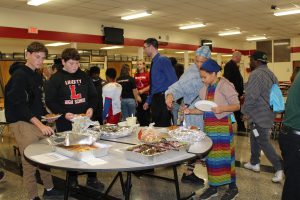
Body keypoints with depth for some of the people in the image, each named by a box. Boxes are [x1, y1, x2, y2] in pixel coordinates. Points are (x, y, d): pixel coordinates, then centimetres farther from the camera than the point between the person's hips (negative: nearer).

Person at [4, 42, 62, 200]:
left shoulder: (37, 76, 14)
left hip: (36, 121, 8)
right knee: (29, 162, -3)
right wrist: (39, 124, -27)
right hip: (22, 123, -8)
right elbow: (18, 104, -21)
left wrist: (46, 115, 6)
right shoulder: (19, 75, -12)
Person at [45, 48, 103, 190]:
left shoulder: (84, 76, 7)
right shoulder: (55, 79, -3)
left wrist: (91, 108, -9)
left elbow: (93, 95, 11)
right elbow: (50, 101, -6)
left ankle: (91, 179, 22)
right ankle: (72, 180, 25)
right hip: (65, 123, -3)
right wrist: (64, 114, -18)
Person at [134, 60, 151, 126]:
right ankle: (141, 126, 20)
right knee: (139, 112, 9)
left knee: (146, 112, -2)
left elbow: (151, 85, -9)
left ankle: (146, 126, 8)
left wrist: (142, 90, -15)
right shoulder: (135, 75, 10)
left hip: (145, 95, -5)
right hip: (137, 96, 5)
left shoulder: (147, 74, -4)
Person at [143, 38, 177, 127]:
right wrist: (148, 101, 23)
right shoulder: (153, 63, 15)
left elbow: (173, 81, -15)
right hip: (155, 99, 9)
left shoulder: (163, 60, -10)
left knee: (164, 127, -6)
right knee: (155, 126, 14)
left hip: (163, 99, -9)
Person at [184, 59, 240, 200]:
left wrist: (222, 109, -28)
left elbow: (237, 105, -12)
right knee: (211, 156, 11)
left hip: (222, 126, -6)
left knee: (224, 156, 1)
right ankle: (213, 187, 23)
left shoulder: (224, 85, -11)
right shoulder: (206, 88, 9)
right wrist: (190, 111, -2)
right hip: (208, 126, 7)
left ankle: (233, 187, 16)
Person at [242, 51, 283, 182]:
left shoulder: (256, 74, -20)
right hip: (267, 113, 10)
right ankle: (254, 163, 32)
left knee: (263, 142, -2)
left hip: (259, 115, -10)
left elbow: (251, 96, -23)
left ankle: (279, 168, 1)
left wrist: (244, 111, -9)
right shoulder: (270, 74, 11)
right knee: (255, 139, 21)